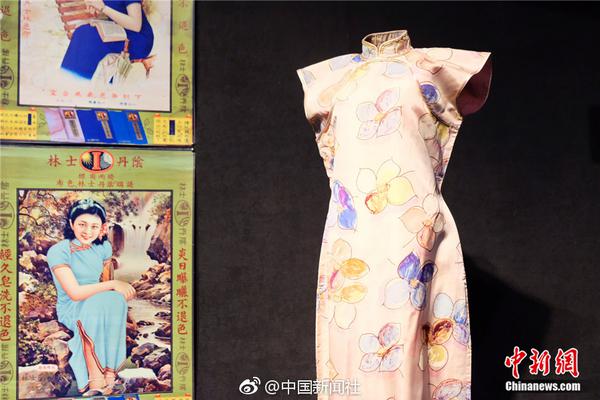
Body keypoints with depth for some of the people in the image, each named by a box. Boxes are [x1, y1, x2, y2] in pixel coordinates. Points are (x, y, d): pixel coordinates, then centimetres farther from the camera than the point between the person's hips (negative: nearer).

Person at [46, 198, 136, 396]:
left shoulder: (103, 247, 0)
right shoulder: (58, 251, -17)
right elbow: (75, 293, -24)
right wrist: (113, 284, -24)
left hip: (103, 303, 4)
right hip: (71, 309, -4)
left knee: (115, 300, -31)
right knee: (95, 305, -37)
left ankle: (109, 371, -33)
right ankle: (96, 379, -37)